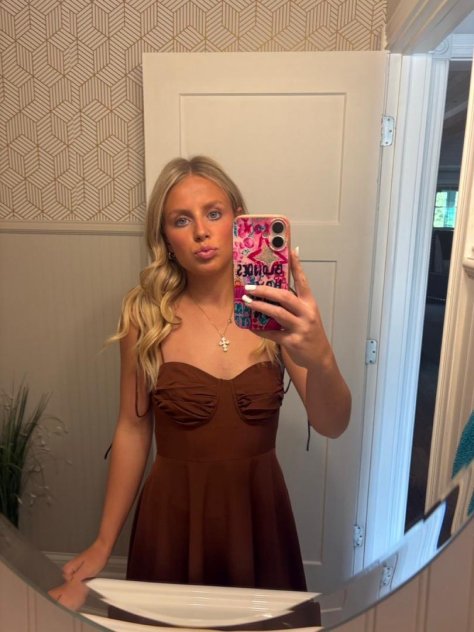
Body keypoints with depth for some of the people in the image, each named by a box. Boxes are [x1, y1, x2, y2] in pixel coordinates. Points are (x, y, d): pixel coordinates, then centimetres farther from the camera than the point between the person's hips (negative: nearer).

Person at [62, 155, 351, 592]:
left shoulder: (275, 312, -10)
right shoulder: (145, 314, -11)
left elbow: (332, 426, -18)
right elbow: (133, 430, -3)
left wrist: (320, 357, -39)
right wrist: (103, 544, 2)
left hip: (257, 512, 1)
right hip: (173, 515, 0)